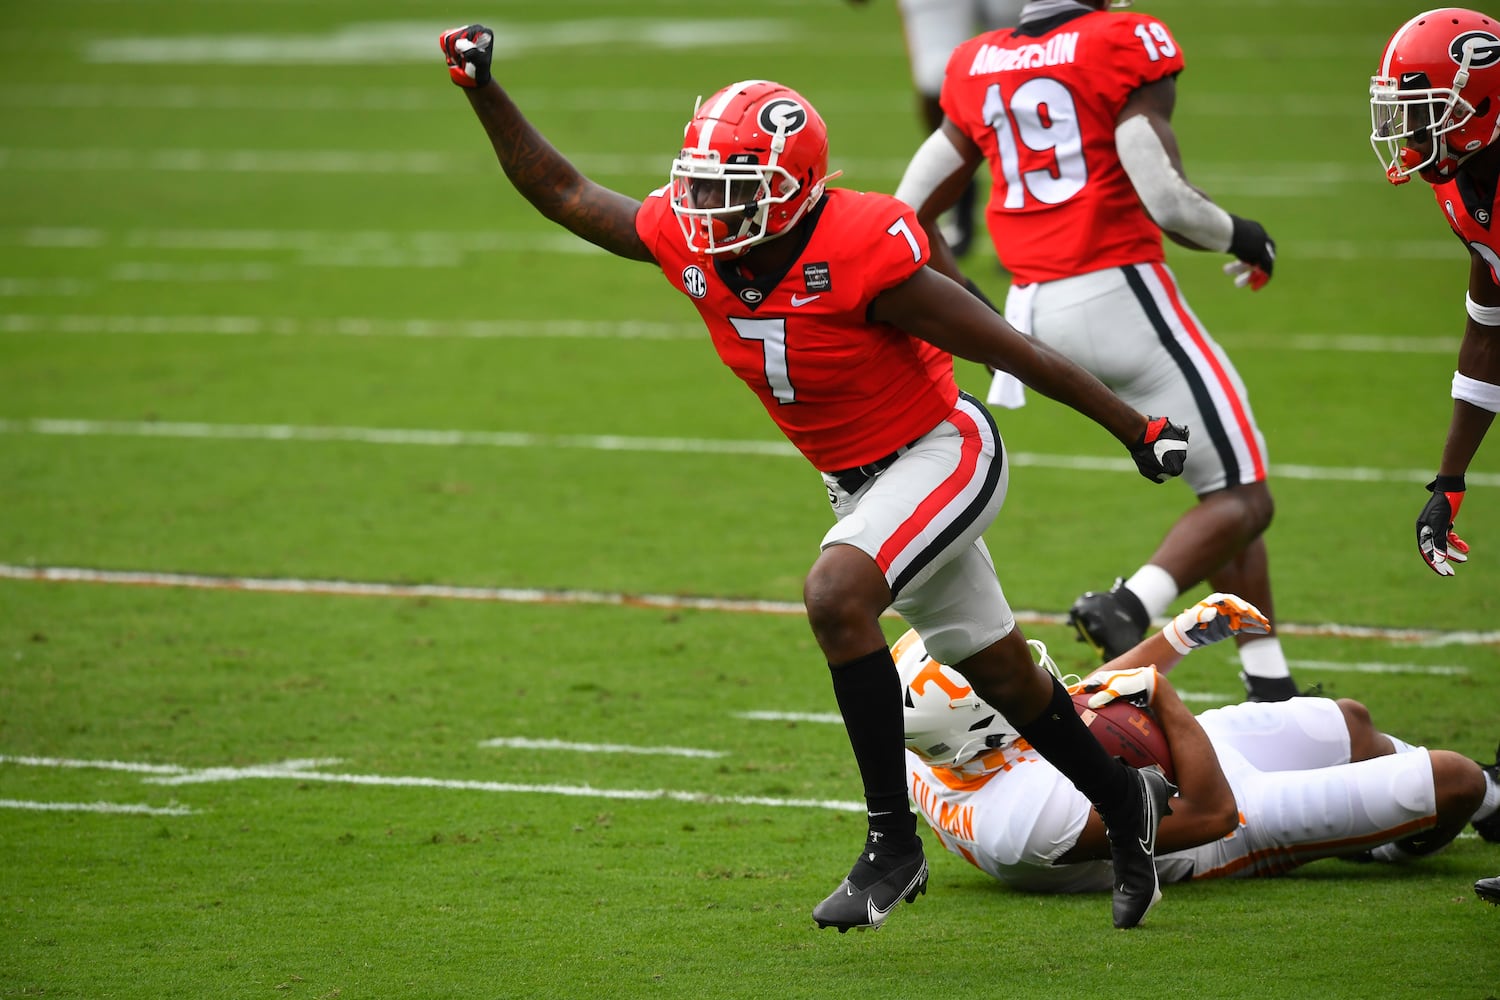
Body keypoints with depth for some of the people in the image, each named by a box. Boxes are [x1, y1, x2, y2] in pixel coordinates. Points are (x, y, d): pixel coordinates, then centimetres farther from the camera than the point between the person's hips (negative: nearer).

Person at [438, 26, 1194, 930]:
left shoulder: (862, 254, -30)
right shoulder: (691, 244, -12)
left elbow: (1012, 350, -22)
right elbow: (564, 193, 2)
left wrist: (1135, 430, -14)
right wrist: (483, 90, -9)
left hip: (940, 453, -7)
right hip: (858, 479, 7)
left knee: (837, 594, -29)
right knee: (998, 671, 17)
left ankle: (894, 844, -20)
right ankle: (1124, 801, 41)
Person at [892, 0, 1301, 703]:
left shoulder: (976, 68, 9)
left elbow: (911, 214, 13)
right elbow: (1168, 203, -16)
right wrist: (1241, 237, 4)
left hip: (1037, 306, 7)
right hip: (1121, 294, -7)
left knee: (1224, 483, 19)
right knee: (1241, 500, 3)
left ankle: (1271, 689, 15)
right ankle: (1129, 606, -23)